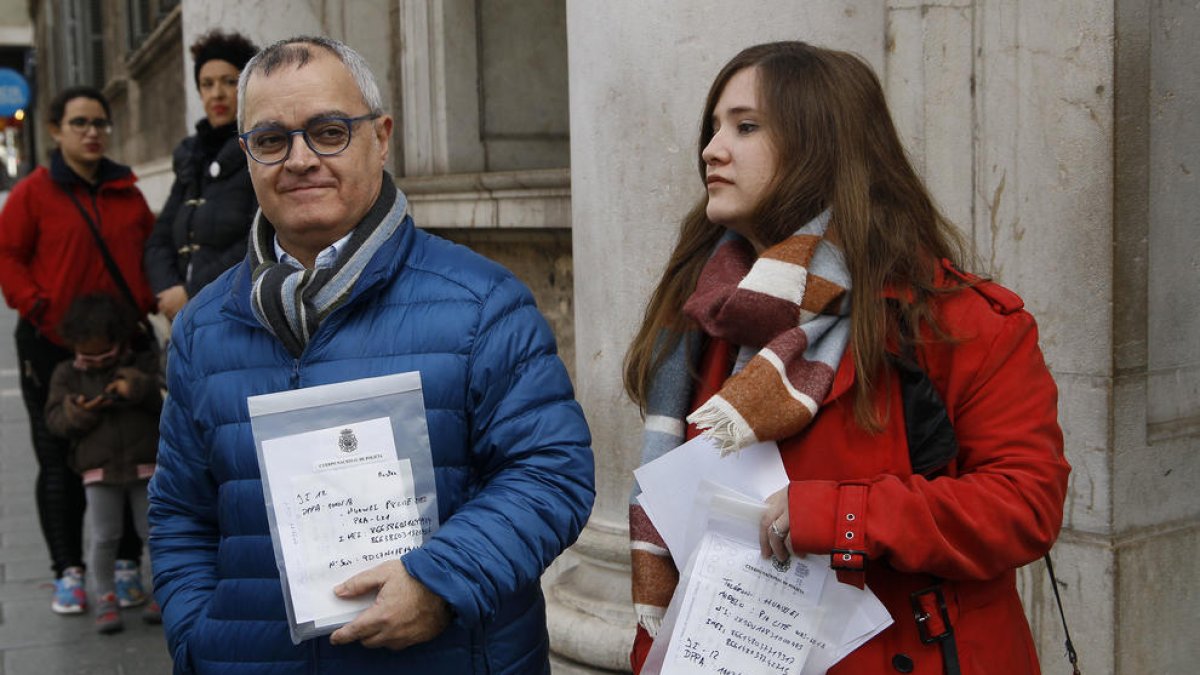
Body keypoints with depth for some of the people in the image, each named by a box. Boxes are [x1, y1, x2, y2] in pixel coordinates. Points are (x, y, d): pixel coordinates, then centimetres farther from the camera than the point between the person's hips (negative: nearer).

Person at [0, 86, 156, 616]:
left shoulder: (126, 192, 9)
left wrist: (148, 301, 2)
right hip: (53, 349, -3)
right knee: (60, 464, 4)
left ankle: (127, 566, 17)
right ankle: (68, 572, 12)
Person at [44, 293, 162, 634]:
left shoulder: (143, 365, 4)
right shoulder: (67, 374, 7)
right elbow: (55, 419, 1)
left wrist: (135, 387, -21)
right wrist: (80, 412, -18)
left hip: (146, 464, -1)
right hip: (99, 469, 1)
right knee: (103, 537, -1)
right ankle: (105, 599, 11)